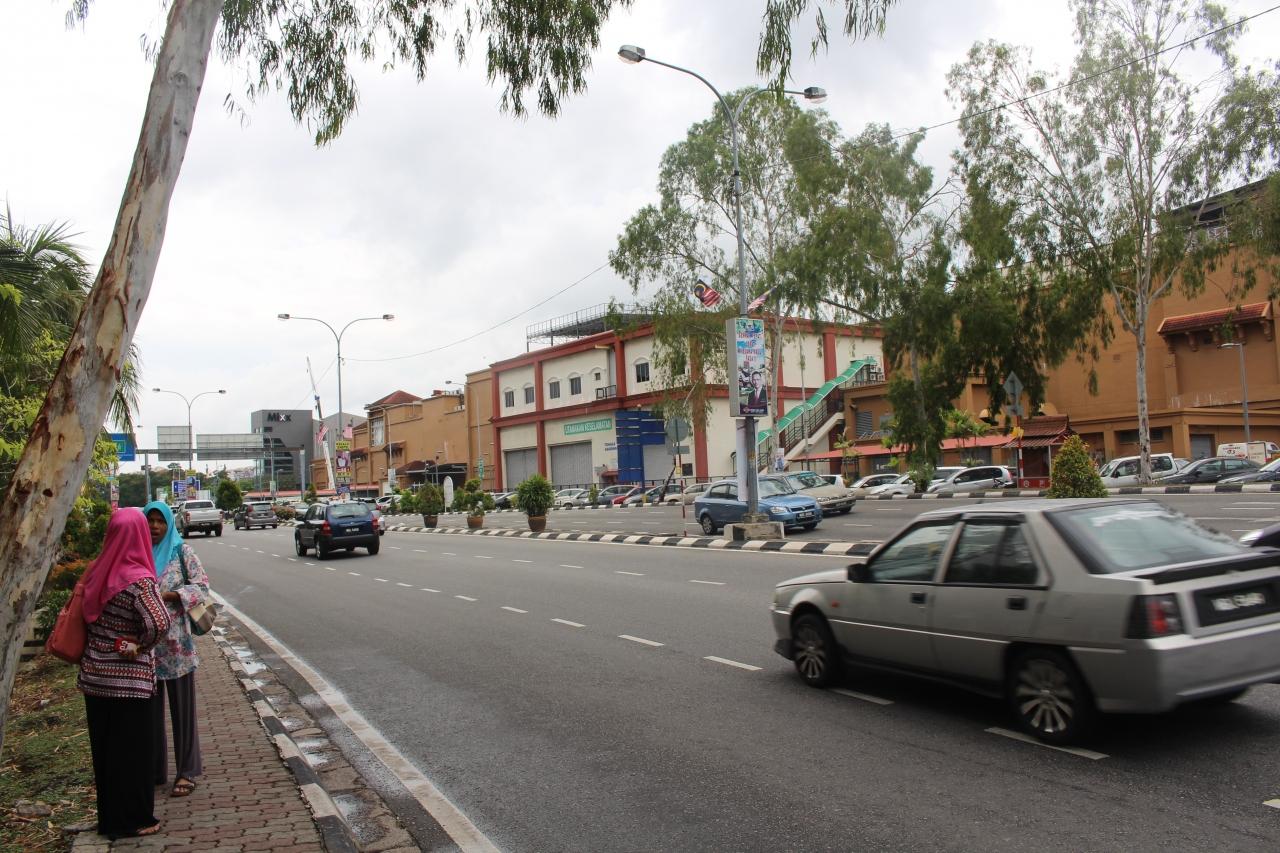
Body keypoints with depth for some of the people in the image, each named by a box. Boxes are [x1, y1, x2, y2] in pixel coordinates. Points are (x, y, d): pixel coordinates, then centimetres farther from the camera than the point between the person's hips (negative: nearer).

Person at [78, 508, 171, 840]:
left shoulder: (96, 572, 0)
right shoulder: (138, 579, -20)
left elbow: (85, 616, 10)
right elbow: (159, 623, -30)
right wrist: (137, 644, -13)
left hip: (94, 675, 6)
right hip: (127, 679, -6)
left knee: (104, 746, 17)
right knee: (132, 749, 7)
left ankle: (109, 817, 30)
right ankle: (132, 820, 18)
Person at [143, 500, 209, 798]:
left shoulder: (181, 551, -1)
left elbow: (202, 586, -6)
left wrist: (166, 596, -18)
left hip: (176, 642, -2)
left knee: (182, 706, 4)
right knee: (149, 706, 10)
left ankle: (187, 770, 14)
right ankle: (153, 769, 23)